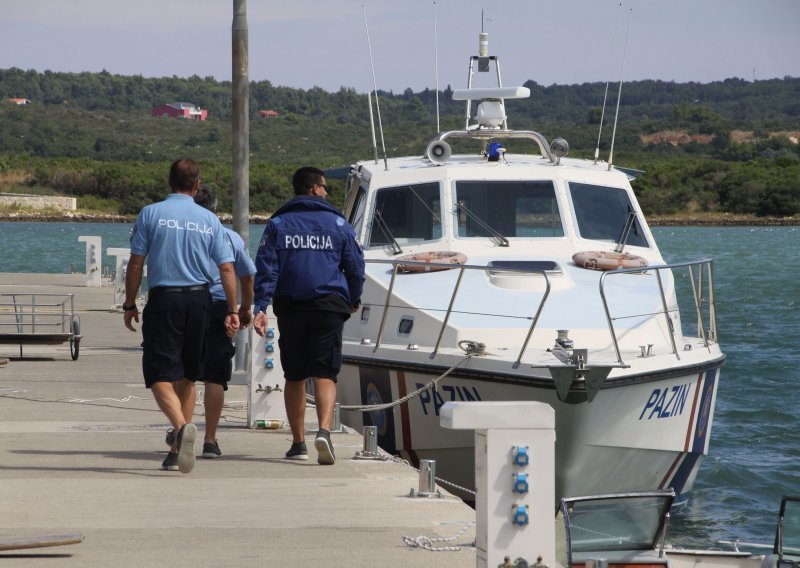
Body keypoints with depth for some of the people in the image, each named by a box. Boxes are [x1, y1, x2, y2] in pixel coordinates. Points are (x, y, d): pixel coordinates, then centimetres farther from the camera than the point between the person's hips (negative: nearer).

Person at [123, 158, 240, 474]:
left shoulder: (150, 214, -2)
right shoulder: (209, 220, 5)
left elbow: (136, 264, -3)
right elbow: (227, 269, 2)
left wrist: (130, 305, 6)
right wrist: (232, 311, 7)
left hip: (163, 300, -3)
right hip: (199, 300, 3)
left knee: (160, 376, -5)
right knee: (187, 377, 15)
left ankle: (182, 426, -32)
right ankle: (177, 452, 18)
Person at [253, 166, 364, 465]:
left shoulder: (277, 224, 6)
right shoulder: (338, 223, 5)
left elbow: (265, 267, -3)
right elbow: (356, 266, 9)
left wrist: (260, 307, -8)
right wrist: (353, 300, 25)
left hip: (290, 308, 2)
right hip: (329, 306, -2)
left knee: (294, 377, 13)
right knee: (325, 374, -6)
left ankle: (298, 442, 17)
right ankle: (324, 430, -29)